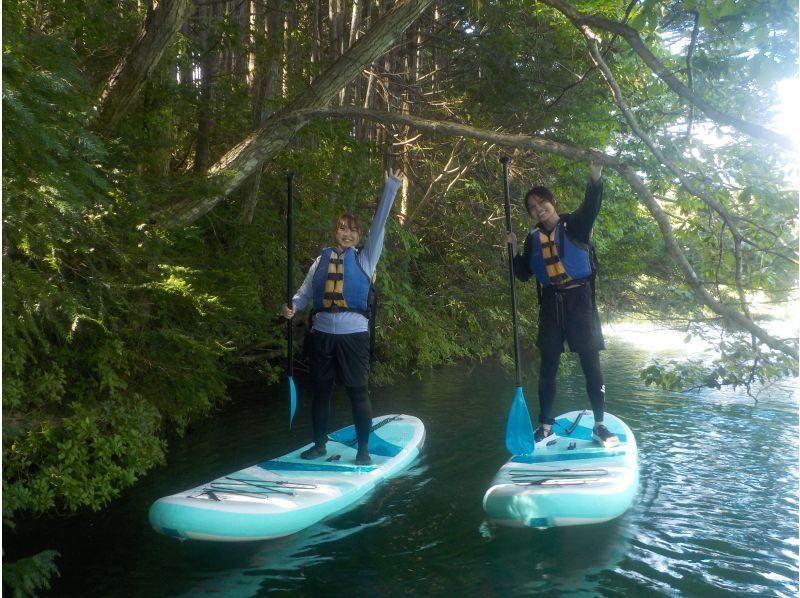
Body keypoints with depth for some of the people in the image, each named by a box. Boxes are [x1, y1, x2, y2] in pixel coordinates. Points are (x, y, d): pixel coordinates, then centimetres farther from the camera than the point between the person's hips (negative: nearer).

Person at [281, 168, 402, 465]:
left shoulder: (364, 258, 6)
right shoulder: (321, 260, 12)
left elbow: (379, 225, -1)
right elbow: (306, 290, 7)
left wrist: (390, 188, -5)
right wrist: (292, 306, -14)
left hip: (353, 332, -2)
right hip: (322, 332, 3)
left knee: (358, 391, 0)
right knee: (320, 390, 10)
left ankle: (363, 449, 10)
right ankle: (319, 444, 24)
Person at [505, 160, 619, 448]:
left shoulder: (574, 224, -1)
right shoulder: (534, 238, 10)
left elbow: (591, 207, -23)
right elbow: (524, 274, 10)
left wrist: (595, 179, -41)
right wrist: (514, 250, -4)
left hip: (579, 298, -3)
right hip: (551, 303, 4)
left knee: (590, 362, -2)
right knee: (548, 365, 5)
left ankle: (600, 426, 8)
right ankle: (545, 428, 12)